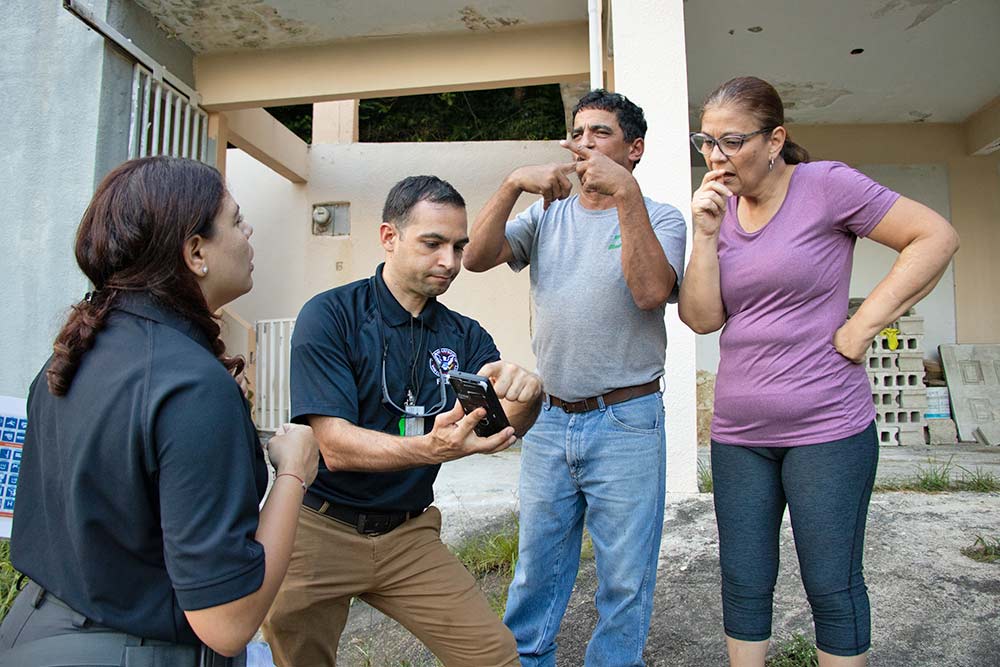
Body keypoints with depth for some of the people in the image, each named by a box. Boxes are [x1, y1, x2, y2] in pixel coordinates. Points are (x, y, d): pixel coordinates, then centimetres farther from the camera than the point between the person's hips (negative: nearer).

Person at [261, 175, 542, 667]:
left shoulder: (465, 336, 2)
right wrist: (430, 449, -38)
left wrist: (526, 394, -34)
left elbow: (509, 424, -10)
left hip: (408, 534, 4)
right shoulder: (330, 315, -13)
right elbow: (335, 447, -20)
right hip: (321, 528, -3)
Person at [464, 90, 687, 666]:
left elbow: (651, 292, -18)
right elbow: (477, 258, -2)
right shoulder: (547, 215, 12)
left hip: (626, 423, -3)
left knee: (625, 580, 9)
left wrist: (627, 195, -21)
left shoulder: (660, 218, 1)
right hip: (551, 419, 3)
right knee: (536, 566, 16)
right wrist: (513, 184, -13)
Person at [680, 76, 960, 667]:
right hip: (737, 435, 5)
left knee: (833, 588, 8)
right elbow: (702, 318, 0)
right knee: (744, 583, 13)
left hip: (826, 430, -5)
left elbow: (936, 238, -8)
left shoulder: (826, 185, -6)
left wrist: (865, 323, -13)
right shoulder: (720, 210, 8)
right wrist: (706, 233, -8)